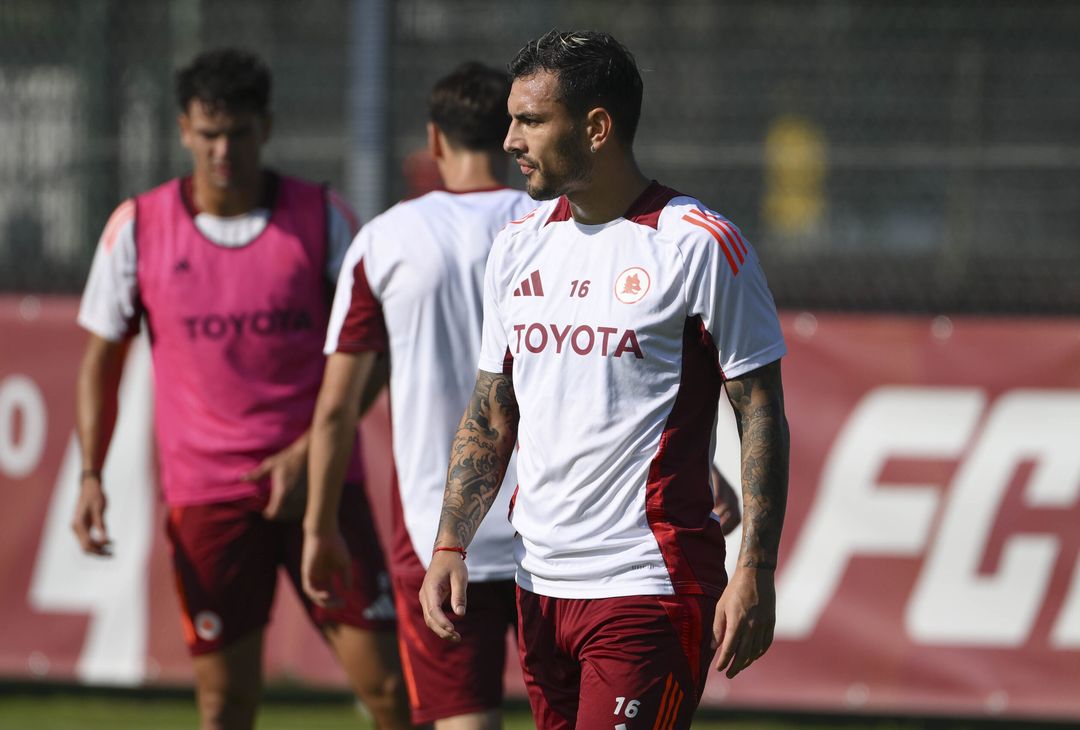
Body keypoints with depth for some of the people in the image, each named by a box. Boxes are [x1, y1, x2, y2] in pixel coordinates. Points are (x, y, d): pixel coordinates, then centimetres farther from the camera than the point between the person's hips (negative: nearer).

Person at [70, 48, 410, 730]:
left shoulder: (323, 218, -1)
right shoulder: (137, 228, 0)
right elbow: (102, 358, 9)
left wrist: (309, 452, -10)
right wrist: (91, 476, -2)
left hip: (318, 478, 0)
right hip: (204, 490, 0)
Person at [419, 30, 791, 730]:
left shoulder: (699, 245, -7)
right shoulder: (518, 248, 12)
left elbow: (762, 418, -6)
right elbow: (490, 417, 18)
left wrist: (754, 574, -13)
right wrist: (450, 546, 6)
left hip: (650, 587, -7)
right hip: (539, 586, 7)